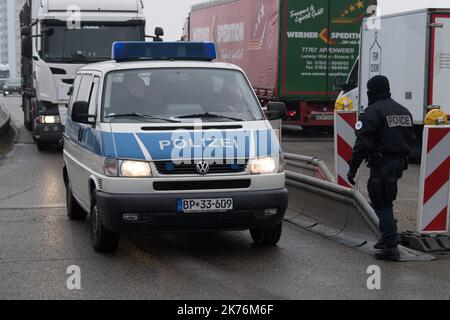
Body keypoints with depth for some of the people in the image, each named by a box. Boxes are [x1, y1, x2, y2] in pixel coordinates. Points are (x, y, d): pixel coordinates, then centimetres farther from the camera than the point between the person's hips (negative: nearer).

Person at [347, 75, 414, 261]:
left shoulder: (374, 111, -12)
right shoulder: (403, 111, 15)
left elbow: (363, 143, -16)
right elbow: (410, 140, 20)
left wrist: (353, 168, -13)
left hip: (382, 165, -8)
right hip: (399, 163, 8)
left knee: (381, 204, -4)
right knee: (386, 202, 20)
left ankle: (391, 246, -9)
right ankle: (388, 238, 27)